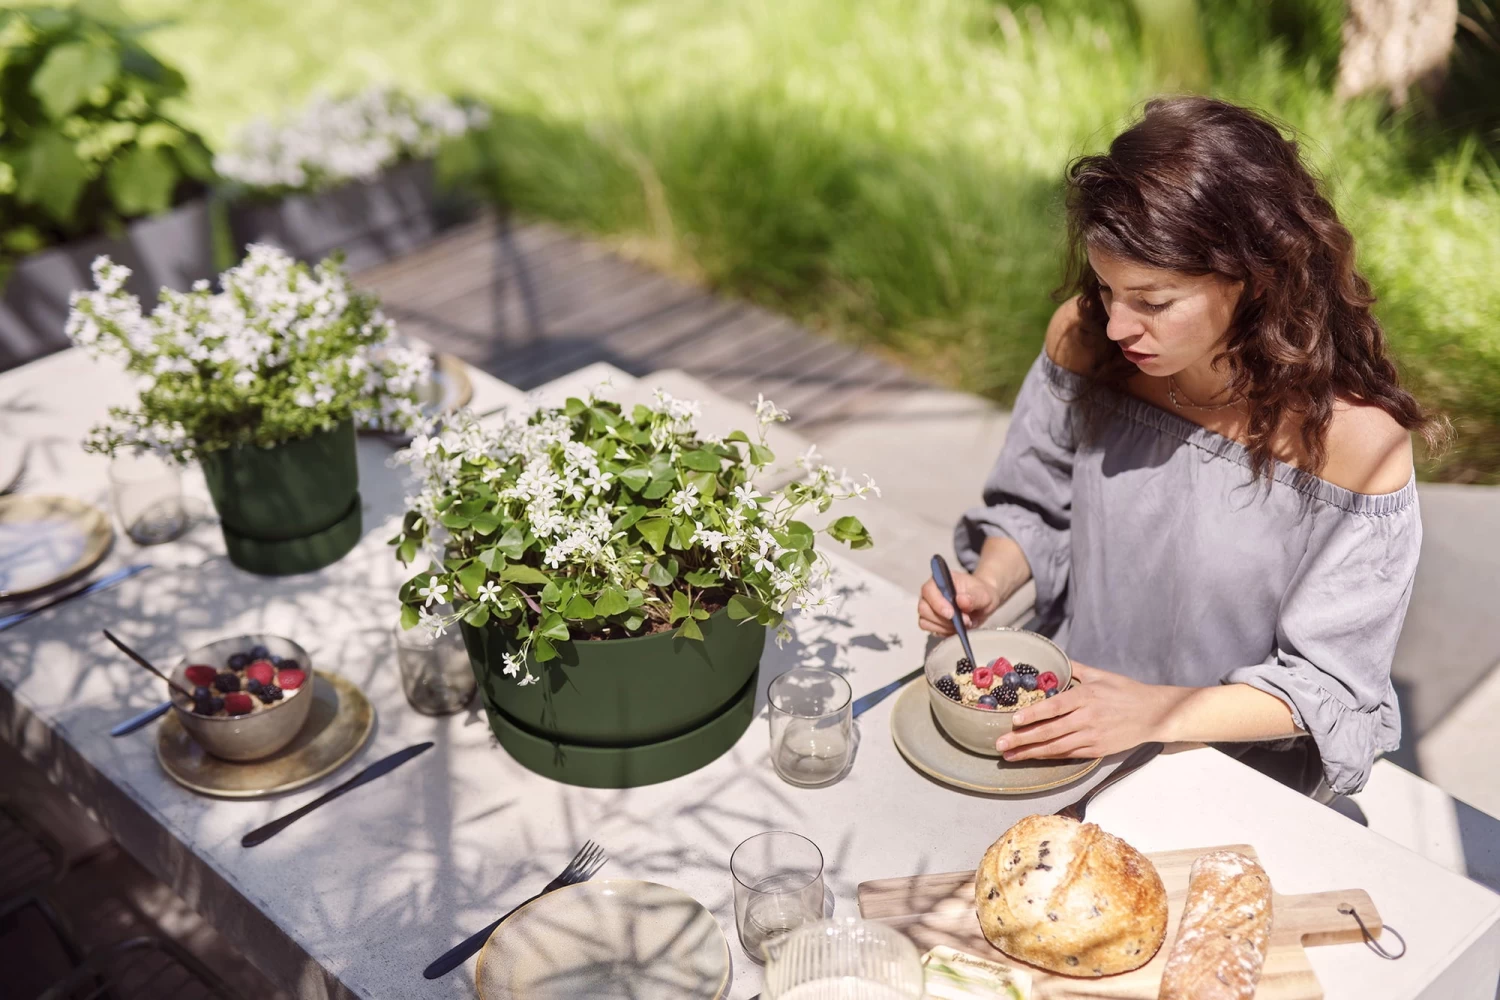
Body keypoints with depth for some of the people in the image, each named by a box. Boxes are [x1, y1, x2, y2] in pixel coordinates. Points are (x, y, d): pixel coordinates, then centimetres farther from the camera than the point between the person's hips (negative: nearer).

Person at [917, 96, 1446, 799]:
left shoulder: (1355, 436, -23)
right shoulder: (1083, 336, -11)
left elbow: (1328, 684, -15)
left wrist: (1156, 714, -28)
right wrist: (987, 584, -14)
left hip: (1236, 777, -3)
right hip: (1075, 706, 3)